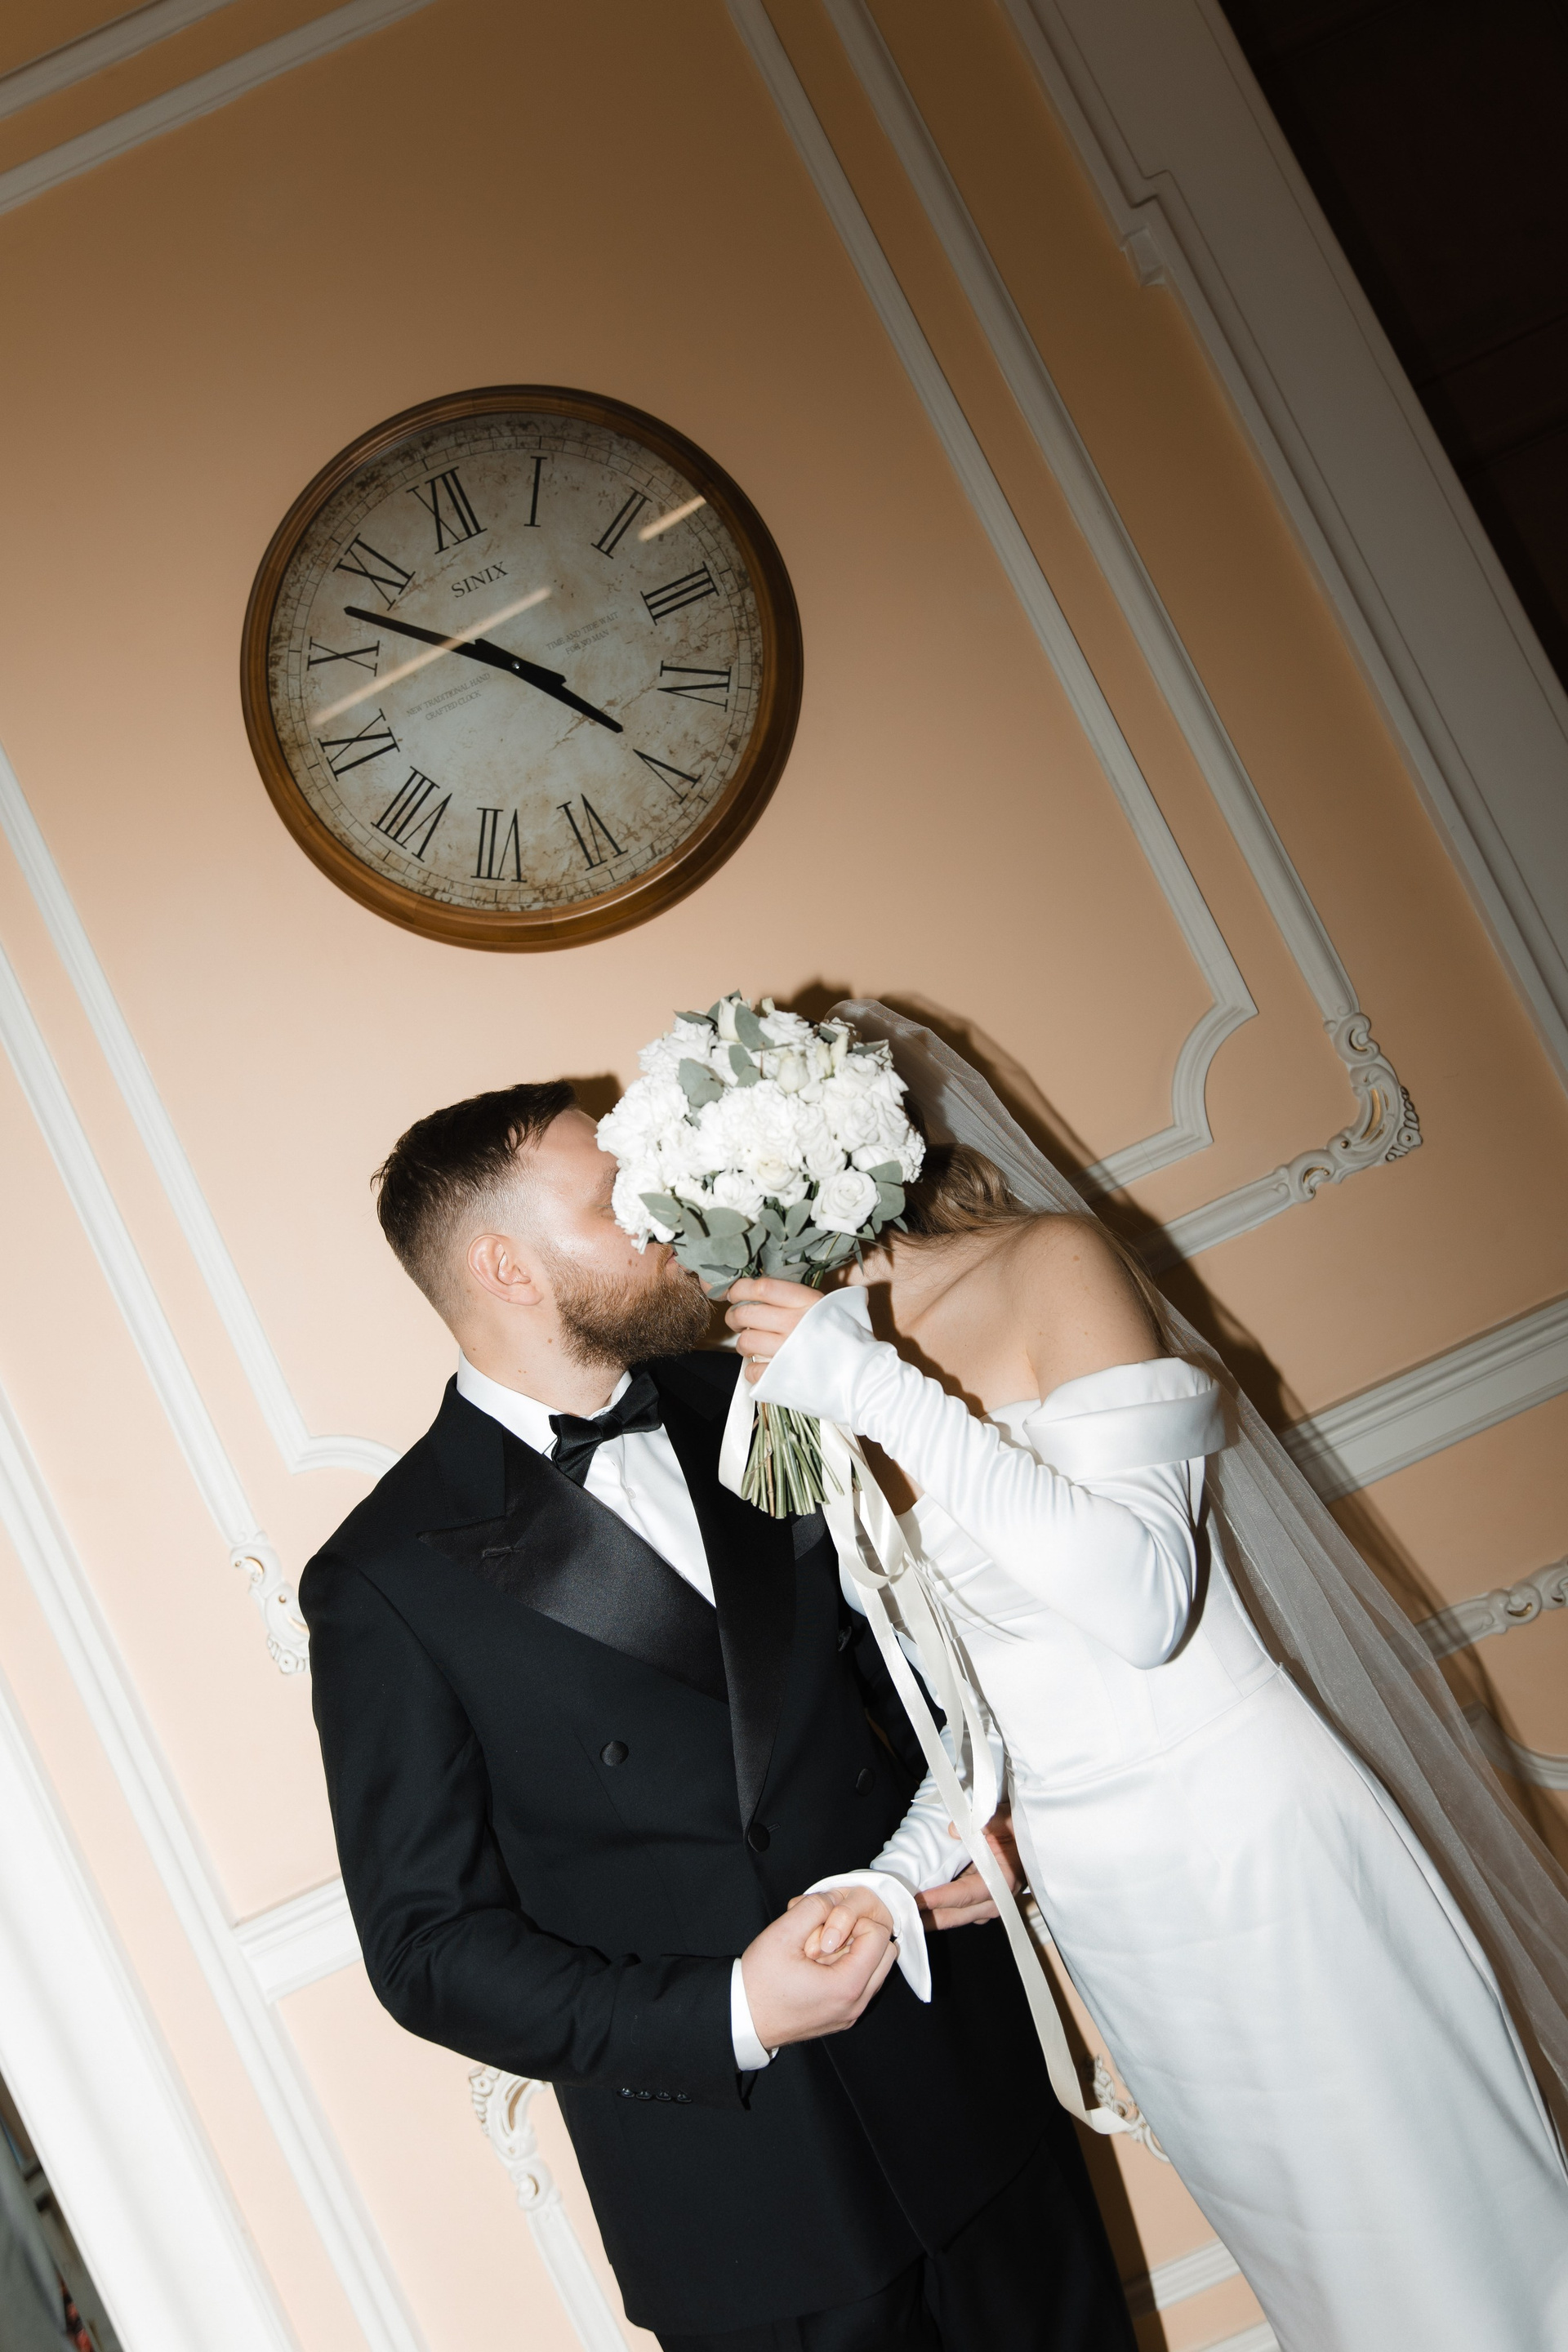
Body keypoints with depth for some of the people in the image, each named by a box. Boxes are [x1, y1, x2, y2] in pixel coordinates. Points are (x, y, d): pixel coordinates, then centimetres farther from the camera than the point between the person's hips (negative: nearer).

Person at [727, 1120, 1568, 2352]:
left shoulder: (1053, 1262, -16)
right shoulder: (826, 1412, 2)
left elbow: (1143, 1602, -26)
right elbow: (967, 1699, 8)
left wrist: (879, 1389, -29)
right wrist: (903, 1868, -8)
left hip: (1246, 1828, -5)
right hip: (1085, 1884, 6)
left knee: (1454, 2234, 11)